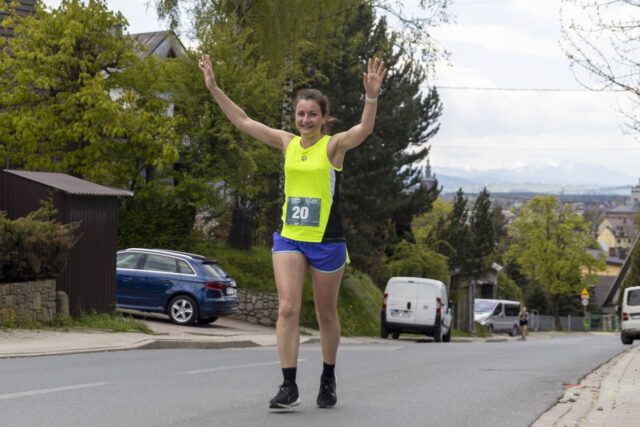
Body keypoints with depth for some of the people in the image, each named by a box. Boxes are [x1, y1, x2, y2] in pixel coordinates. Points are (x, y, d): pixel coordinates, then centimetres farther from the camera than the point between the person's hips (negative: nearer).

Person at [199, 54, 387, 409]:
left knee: (326, 315, 10)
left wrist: (371, 96, -42)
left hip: (326, 241, -3)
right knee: (287, 309, -11)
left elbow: (365, 128, -25)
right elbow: (242, 121, 8)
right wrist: (214, 89, 2)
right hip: (288, 237, 3)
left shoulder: (334, 146, -7)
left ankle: (328, 378, 30)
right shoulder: (287, 143, 5)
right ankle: (289, 386, -10)